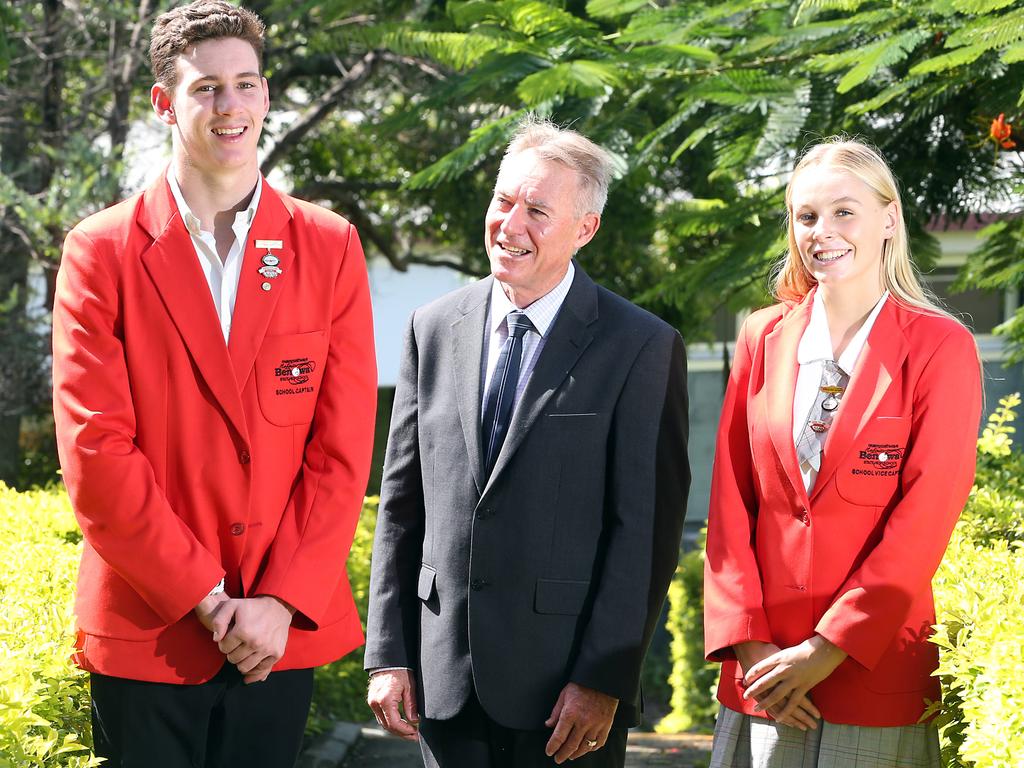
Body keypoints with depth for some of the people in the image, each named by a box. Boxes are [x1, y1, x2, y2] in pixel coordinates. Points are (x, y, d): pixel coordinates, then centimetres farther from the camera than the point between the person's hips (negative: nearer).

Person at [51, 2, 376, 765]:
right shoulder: (102, 250, -1)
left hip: (284, 627, 1)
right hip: (146, 630, -1)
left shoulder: (329, 246, 4)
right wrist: (204, 597, -11)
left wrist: (283, 601, -9)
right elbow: (95, 450, -7)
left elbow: (344, 448, 0)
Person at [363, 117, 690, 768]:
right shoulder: (433, 330, 7)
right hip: (444, 682, 4)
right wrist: (388, 654, 3)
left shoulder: (644, 349, -5)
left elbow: (648, 530, -8)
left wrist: (604, 679, -12)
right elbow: (402, 505, 8)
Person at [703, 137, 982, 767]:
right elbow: (730, 505, 6)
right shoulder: (764, 338, 9)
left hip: (878, 679, -3)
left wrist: (828, 649, -13)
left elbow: (925, 519, -9)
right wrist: (748, 644, -5)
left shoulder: (940, 347, -3)